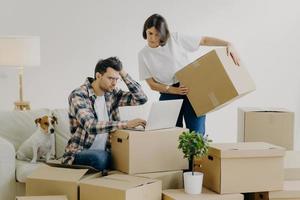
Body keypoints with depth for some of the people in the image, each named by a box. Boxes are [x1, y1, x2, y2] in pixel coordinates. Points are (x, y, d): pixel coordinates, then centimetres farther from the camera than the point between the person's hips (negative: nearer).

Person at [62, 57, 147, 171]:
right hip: (79, 154, -5)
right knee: (99, 157, -36)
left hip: (105, 152, 5)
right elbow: (91, 125, -28)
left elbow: (141, 98, 0)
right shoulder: (78, 95, -14)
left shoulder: (112, 94, 5)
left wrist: (123, 74, -5)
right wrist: (126, 124, -32)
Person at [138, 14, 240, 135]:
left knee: (196, 134, -8)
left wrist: (228, 44, -13)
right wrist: (175, 90, -13)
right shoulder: (143, 55, 2)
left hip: (192, 91, -2)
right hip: (169, 95, 2)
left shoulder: (176, 39, -4)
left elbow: (205, 40, 0)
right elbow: (152, 85, 1)